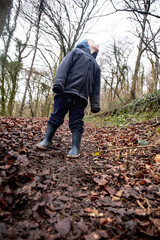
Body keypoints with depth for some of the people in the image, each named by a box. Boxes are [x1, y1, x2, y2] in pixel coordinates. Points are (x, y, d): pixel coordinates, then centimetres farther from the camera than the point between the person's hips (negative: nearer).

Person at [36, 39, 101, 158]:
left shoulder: (96, 66, 27)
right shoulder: (76, 52, 16)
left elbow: (96, 87, 20)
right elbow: (64, 66, 0)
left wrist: (95, 104, 10)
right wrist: (58, 82, -16)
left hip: (80, 98, 3)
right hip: (65, 91, -3)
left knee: (77, 122, 0)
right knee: (56, 117, -1)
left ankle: (75, 148, 6)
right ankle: (47, 140, 14)